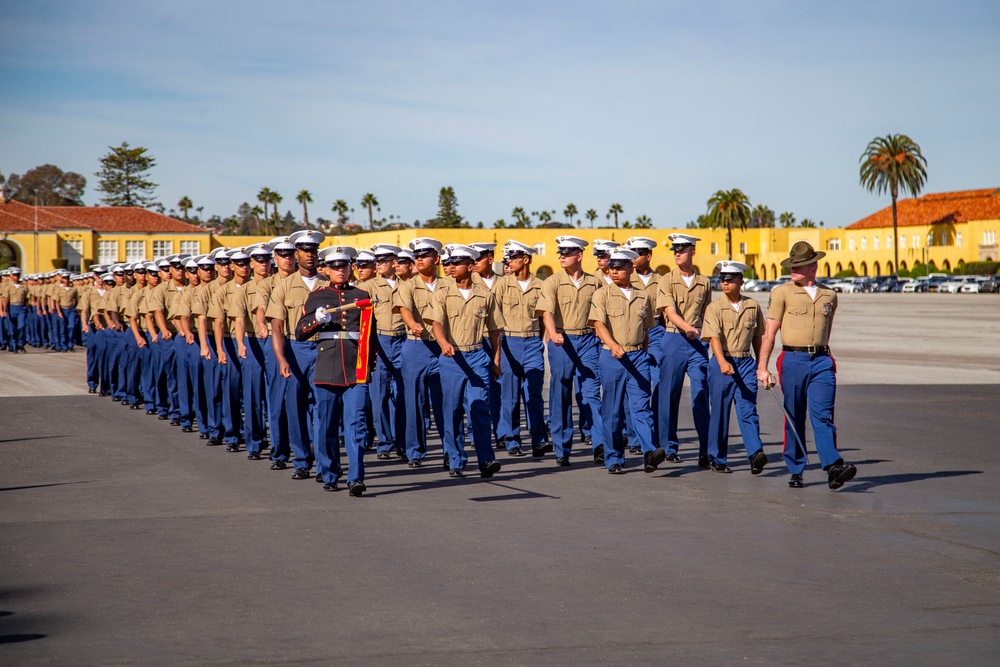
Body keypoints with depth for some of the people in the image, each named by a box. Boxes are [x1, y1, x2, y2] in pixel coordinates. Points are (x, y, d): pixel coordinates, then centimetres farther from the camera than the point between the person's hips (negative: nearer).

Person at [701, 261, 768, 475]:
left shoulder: (752, 306, 7)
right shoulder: (715, 307, -3)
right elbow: (714, 337, -15)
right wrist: (722, 362, -30)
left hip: (746, 363, 2)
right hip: (722, 363, -2)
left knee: (748, 410, -6)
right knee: (720, 411, 4)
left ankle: (756, 453, -17)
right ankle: (717, 458, 13)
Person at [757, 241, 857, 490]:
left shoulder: (829, 296, 11)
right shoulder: (782, 293, 2)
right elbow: (770, 333, 1)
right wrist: (762, 367, -3)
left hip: (821, 361, 1)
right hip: (792, 360, -1)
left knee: (823, 415, -10)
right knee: (794, 418, 4)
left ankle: (833, 466, -20)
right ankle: (795, 471, 12)